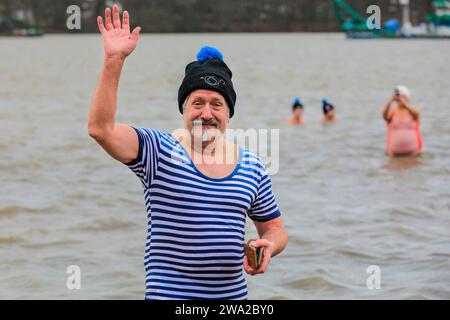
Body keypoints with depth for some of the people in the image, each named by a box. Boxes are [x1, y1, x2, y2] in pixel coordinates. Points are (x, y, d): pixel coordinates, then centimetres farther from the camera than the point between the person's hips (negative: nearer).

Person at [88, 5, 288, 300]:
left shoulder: (253, 168, 7)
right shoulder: (158, 151, -4)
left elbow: (275, 228, 17)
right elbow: (101, 129, -19)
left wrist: (268, 246, -6)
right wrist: (114, 61, -26)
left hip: (233, 294, 4)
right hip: (168, 295, -4)